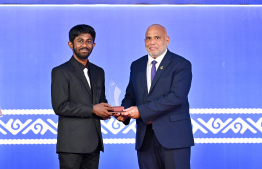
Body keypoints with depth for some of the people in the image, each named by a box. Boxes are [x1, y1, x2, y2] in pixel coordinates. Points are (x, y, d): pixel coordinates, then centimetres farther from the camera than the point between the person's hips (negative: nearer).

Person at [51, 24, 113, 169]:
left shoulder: (98, 72, 18)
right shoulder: (60, 72, -2)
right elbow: (59, 107, -11)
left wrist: (105, 110, 2)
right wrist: (92, 109, -14)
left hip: (94, 143, 6)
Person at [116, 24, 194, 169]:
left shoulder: (181, 65, -3)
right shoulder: (137, 66, 17)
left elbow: (176, 97, -15)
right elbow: (130, 96, 22)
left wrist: (141, 111, -18)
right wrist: (125, 111, -4)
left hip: (173, 138, -5)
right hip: (145, 139, 5)